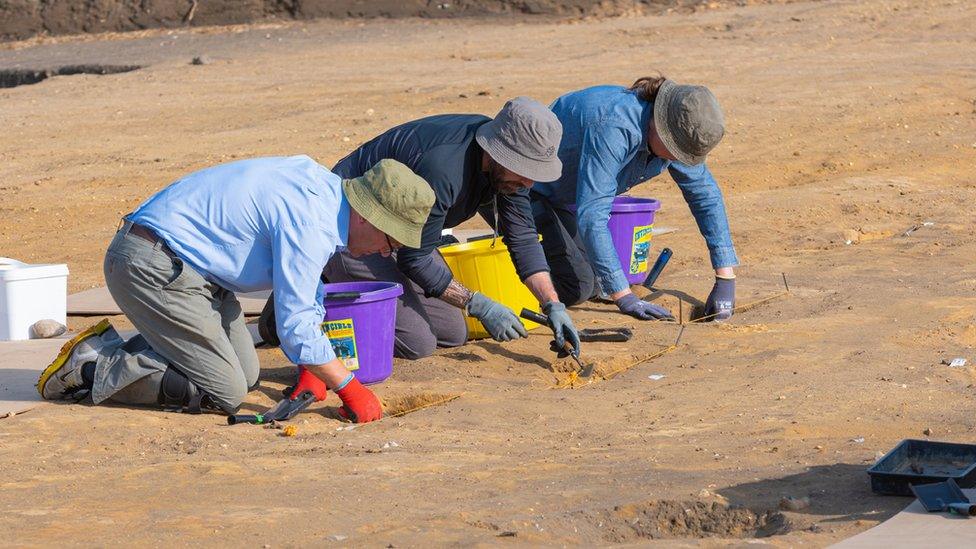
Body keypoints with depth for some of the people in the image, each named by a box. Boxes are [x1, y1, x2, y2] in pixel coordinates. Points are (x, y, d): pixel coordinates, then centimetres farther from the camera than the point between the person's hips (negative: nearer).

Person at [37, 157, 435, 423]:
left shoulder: (326, 187, 8)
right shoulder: (310, 226, -23)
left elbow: (306, 292, 22)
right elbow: (295, 326, -22)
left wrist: (311, 369, 17)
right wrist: (349, 388, -13)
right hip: (154, 268, -10)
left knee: (246, 372, 12)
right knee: (223, 393, -10)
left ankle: (114, 350, 12)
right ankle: (90, 367, -6)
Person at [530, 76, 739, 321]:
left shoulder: (678, 134, -14)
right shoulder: (614, 128, -39)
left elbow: (706, 195, -5)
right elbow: (592, 216, -41)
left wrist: (725, 279, -12)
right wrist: (625, 298, -42)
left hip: (562, 197, 8)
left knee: (596, 285, 5)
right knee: (575, 288, -17)